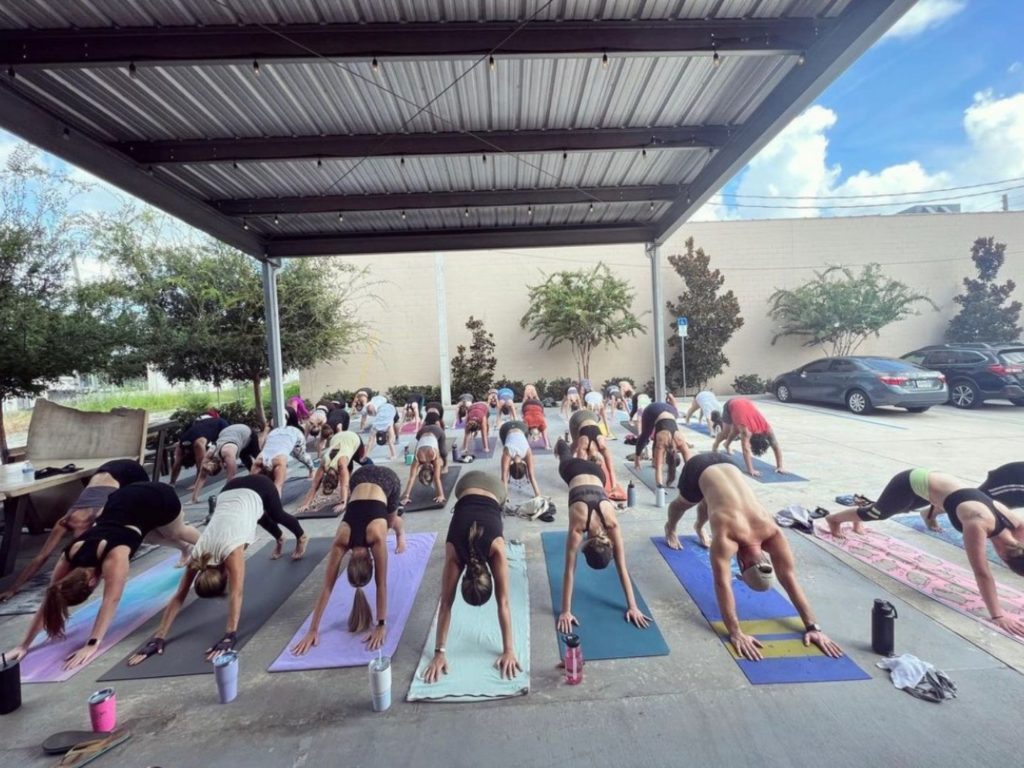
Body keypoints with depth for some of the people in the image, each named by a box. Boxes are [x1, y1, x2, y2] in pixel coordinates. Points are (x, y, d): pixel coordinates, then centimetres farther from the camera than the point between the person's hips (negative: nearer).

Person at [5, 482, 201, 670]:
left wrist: (93, 644, -42)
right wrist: (24, 645, -12)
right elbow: (48, 601, -11)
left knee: (178, 533, 27)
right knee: (174, 538, 32)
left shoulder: (114, 555, -39)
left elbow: (111, 600, -38)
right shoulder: (70, 556, -20)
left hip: (158, 498, -5)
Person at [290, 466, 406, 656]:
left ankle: (400, 535, 59)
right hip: (359, 478, 2)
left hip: (386, 479, -1)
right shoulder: (341, 540, -30)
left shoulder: (376, 535, -38)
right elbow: (327, 586, -25)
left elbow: (381, 584, -31)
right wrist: (313, 629, -25)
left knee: (392, 520, 26)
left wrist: (382, 625, -32)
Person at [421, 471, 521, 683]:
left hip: (494, 489, 0)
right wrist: (439, 651, -26)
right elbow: (446, 604, -26)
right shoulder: (453, 553, -33)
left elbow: (503, 603, -32)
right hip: (466, 487, 1)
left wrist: (509, 650, -31)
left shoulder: (496, 548, -37)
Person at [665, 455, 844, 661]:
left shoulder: (773, 532, -29)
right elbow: (722, 584, -41)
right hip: (699, 469, -3)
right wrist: (735, 633, -44)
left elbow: (790, 580, -23)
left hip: (727, 466, 3)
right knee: (683, 503, 29)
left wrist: (812, 627, -24)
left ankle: (699, 528, 70)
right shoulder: (725, 535, -41)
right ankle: (670, 529, 64)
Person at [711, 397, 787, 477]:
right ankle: (715, 446, 35)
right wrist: (750, 470, -53)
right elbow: (746, 450, -48)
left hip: (745, 403, 4)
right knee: (726, 433, 5)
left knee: (736, 431, 16)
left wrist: (780, 467, -27)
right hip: (730, 405, -4)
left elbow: (776, 447, -24)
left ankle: (727, 445, 47)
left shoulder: (767, 428, -29)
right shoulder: (746, 430, -43)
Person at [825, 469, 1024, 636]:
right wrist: (997, 615, -41)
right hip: (912, 483, -7)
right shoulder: (978, 524, -40)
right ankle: (834, 518, 47)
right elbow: (982, 572, -40)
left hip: (929, 482, 7)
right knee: (878, 512, 19)